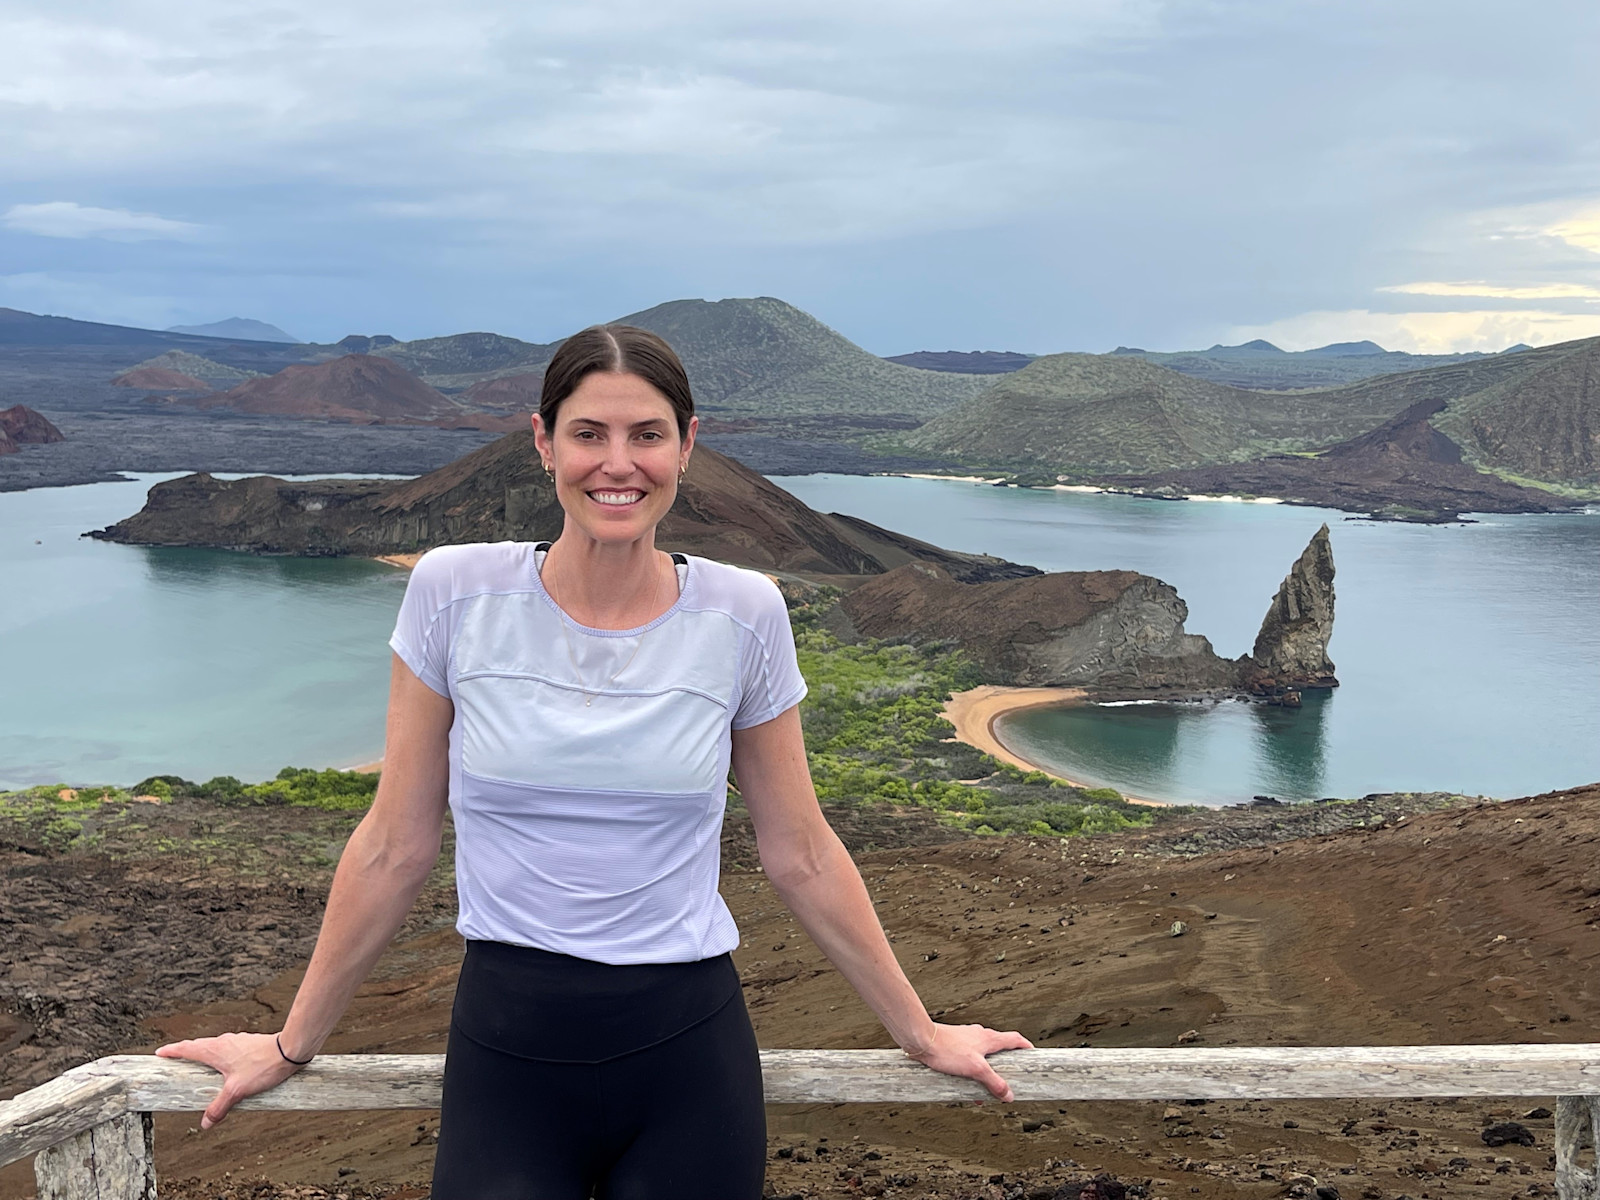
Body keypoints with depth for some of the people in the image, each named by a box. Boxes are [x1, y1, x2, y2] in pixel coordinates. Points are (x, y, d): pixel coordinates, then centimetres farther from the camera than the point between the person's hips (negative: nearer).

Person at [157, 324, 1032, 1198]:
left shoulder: (743, 615, -4)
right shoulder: (454, 593, -6)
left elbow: (799, 855, 6)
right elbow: (395, 846, 2)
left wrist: (919, 1031, 11)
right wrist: (292, 1045, 7)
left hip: (689, 1055, 1)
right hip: (506, 1049, 0)